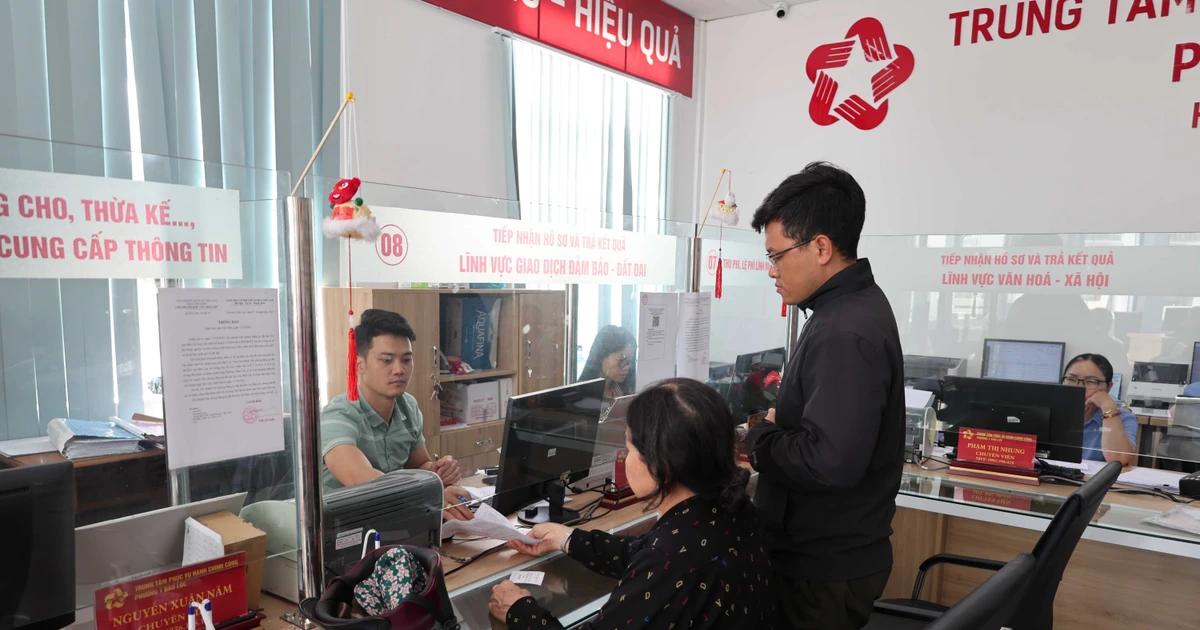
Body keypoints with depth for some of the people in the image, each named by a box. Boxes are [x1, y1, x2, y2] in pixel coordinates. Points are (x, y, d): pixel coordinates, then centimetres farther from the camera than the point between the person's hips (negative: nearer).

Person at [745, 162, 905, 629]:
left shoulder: (845, 333, -25)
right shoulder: (854, 305, 7)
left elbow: (830, 462, -32)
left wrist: (755, 439, -17)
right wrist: (779, 420, 3)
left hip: (824, 568, -9)